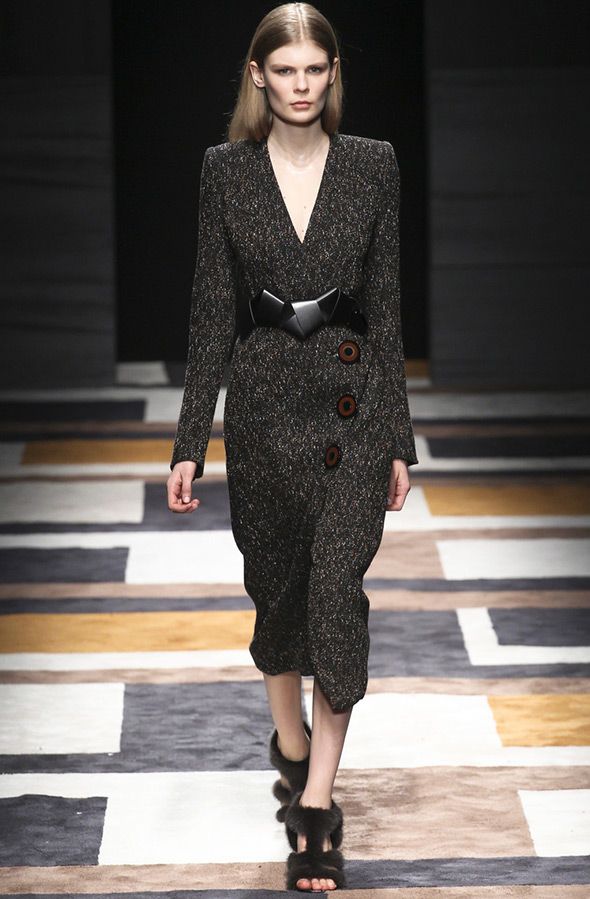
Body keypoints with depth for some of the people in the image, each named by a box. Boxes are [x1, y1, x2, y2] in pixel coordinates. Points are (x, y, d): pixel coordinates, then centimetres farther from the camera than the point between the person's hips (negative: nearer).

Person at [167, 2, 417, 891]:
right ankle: (290, 740, 39)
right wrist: (190, 441, -1)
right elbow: (213, 310, 2)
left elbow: (386, 307, 3)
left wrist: (400, 439, 3)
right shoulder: (227, 170, 0)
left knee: (338, 590, -11)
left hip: (353, 401, -1)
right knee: (277, 586, 14)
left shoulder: (373, 166, 0)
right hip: (264, 401, 1)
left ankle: (317, 800, -6)